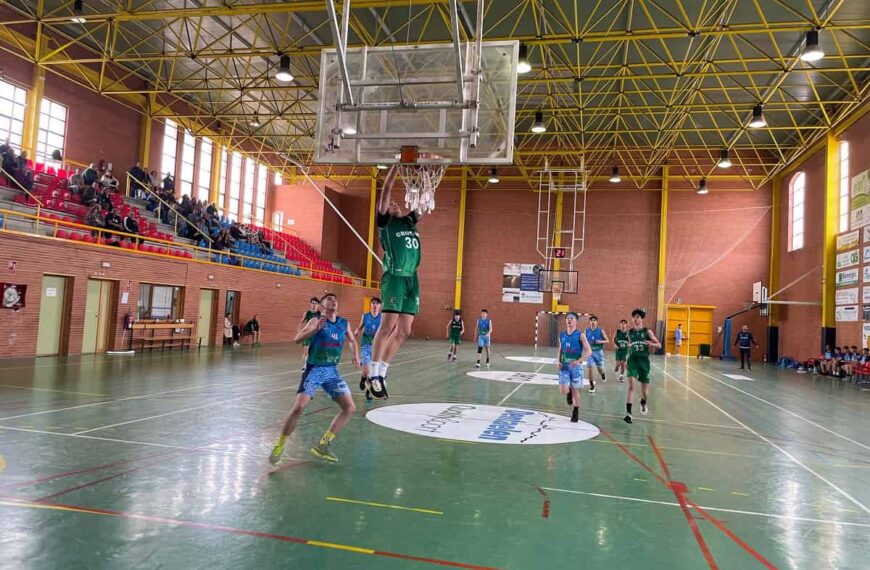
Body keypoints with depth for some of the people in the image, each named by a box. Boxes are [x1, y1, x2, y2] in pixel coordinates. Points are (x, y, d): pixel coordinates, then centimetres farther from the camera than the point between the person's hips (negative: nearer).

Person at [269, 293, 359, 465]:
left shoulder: (344, 324, 5)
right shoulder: (316, 321, -8)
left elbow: (352, 340, 24)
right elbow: (297, 339, -20)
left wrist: (356, 355, 6)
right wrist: (315, 329, -34)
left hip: (332, 371, 5)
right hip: (314, 369, -5)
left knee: (350, 408, 0)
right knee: (298, 407, -18)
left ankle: (323, 445, 9)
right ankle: (279, 446, 2)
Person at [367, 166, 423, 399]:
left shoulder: (410, 222, 20)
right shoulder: (385, 222, 4)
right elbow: (386, 188, -4)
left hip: (412, 279, 6)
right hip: (394, 278, -6)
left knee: (403, 331, 4)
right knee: (388, 326, -12)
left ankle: (382, 372, 13)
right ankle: (373, 373, -2)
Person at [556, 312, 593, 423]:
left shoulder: (580, 336, -7)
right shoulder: (561, 335, 6)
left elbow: (589, 351, -12)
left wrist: (578, 361, -24)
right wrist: (558, 362, -2)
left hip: (576, 366, -3)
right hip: (564, 366, 3)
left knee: (575, 390, 7)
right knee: (563, 390, -9)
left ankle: (576, 412, 25)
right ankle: (569, 393, 29)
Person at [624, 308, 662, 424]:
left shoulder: (647, 331, -4)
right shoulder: (630, 332, 4)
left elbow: (659, 345, -4)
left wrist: (651, 344, -22)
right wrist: (629, 347, 4)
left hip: (644, 360, 0)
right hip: (633, 360, 0)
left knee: (645, 388, 12)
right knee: (631, 385, -17)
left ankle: (643, 404, 47)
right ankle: (628, 413, -19)